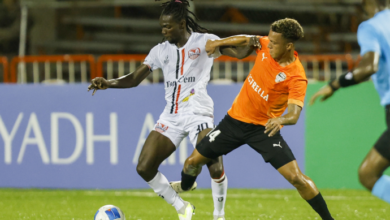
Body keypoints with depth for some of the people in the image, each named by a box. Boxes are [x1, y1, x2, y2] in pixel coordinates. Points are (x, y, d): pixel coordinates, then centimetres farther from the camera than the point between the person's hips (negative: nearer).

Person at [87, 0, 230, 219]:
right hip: (171, 117, 6)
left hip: (198, 113, -6)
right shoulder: (161, 50, 13)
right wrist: (108, 83, -6)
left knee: (215, 167, -23)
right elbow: (134, 79, 11)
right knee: (144, 167, -5)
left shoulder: (204, 41, -1)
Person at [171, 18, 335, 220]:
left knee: (296, 177, -17)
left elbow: (294, 115, -33)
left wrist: (281, 120, -54)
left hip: (264, 128, -5)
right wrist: (218, 43, 10)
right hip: (235, 118, 5)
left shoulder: (297, 77, -23)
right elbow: (246, 40, 16)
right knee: (193, 162, 7)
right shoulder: (264, 46, -8)